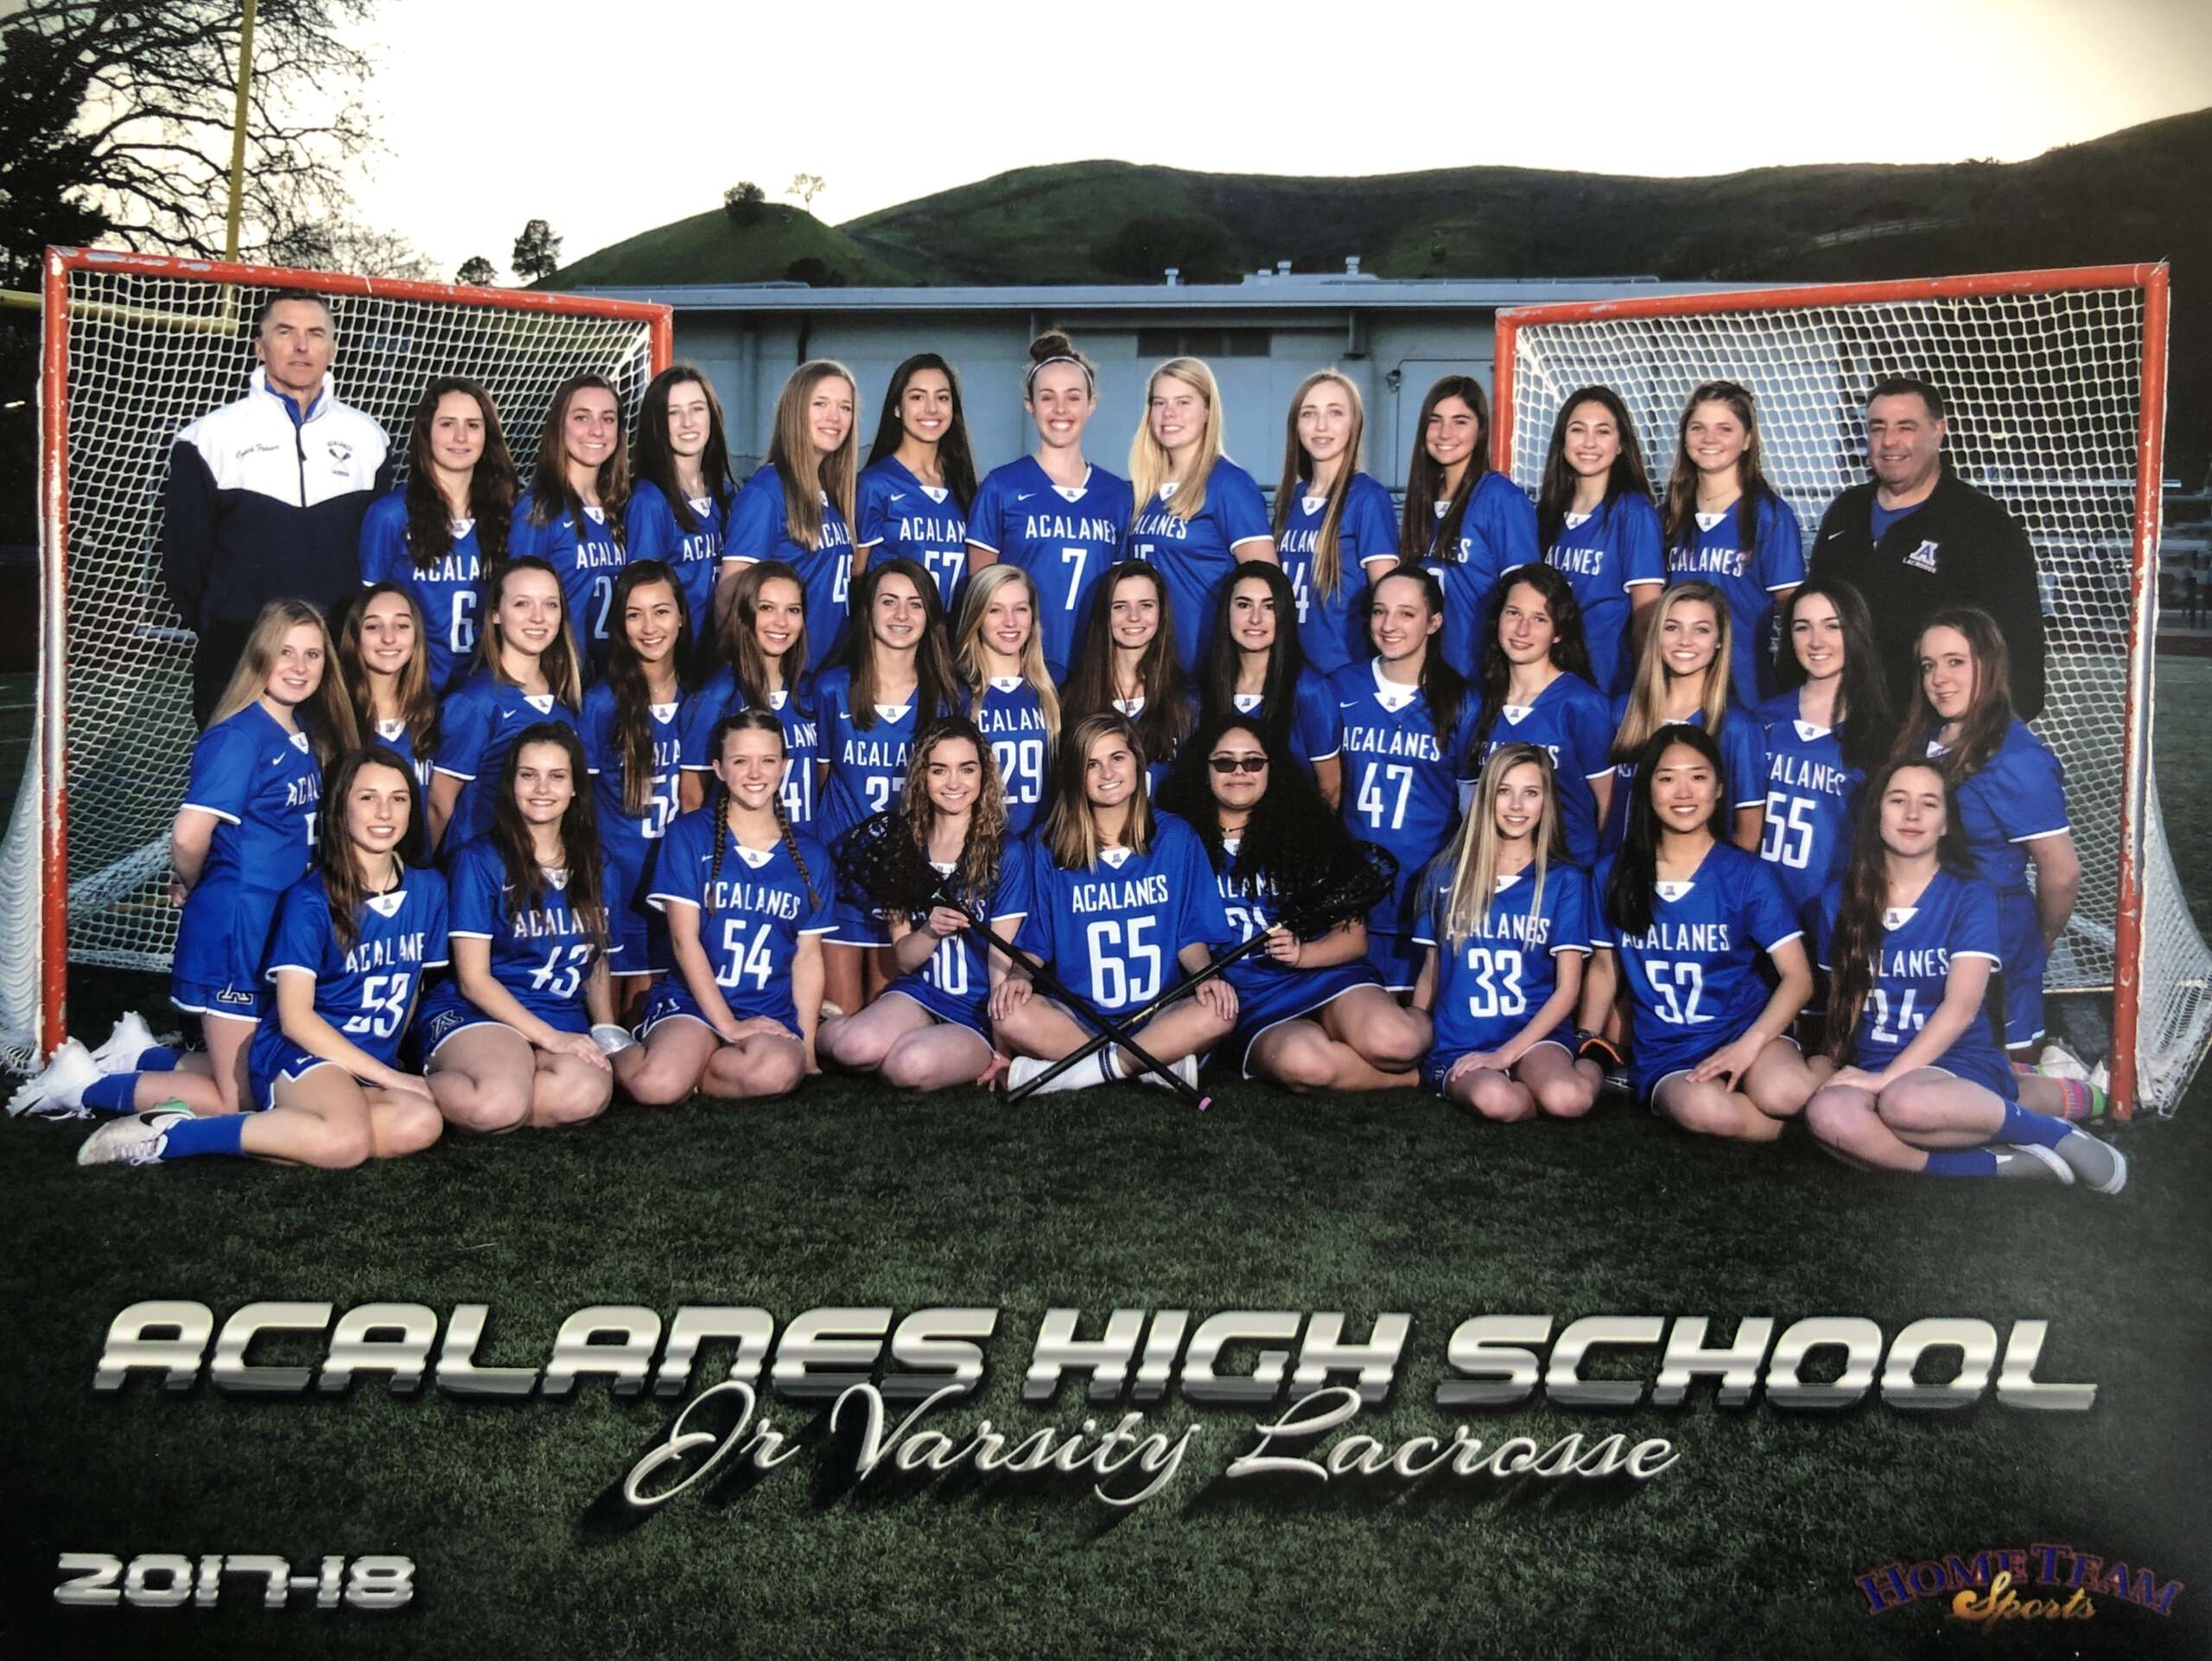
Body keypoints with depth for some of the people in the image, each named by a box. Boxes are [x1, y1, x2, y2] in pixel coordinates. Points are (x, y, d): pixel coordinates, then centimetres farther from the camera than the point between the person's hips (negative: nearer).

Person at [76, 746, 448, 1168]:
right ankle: (172, 1134, -23)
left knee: (421, 1124, -33)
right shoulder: (310, 900, -9)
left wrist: (390, 1068, 11)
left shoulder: (427, 890, 6)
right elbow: (295, 1018, -13)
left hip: (373, 1064, 5)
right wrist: (387, 1076, -17)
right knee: (347, 1141, -40)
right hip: (299, 1051, -5)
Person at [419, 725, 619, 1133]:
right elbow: (472, 978, -6)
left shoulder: (594, 872, 13)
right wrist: (551, 1037, -15)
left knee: (590, 1091, -33)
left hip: (564, 1020, 4)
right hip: (475, 1014, -4)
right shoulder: (480, 861, -2)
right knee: (501, 1101, -38)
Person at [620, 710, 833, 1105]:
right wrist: (728, 1024, -12)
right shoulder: (688, 836, 2)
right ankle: (619, 1056, 4)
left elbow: (808, 957, 8)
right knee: (656, 1086, -32)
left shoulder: (810, 859, 10)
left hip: (773, 1013, 2)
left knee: (778, 1070, -35)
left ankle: (689, 1071, -6)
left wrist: (805, 1043, -2)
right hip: (692, 1001, -2)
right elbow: (684, 939, -4)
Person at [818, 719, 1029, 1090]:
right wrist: (930, 931, -17)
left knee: (913, 1065, -36)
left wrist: (1003, 1044, -13)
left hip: (980, 1015, -4)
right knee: (856, 1047, -30)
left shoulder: (1008, 852, -5)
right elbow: (903, 960, 5)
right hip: (918, 994, 4)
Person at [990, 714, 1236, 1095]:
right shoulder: (1050, 845, 5)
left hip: (1158, 1013, 1)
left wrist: (1207, 977, -13)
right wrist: (1019, 975, -16)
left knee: (1219, 1012, -31)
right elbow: (1035, 941, 6)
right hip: (1074, 1016, 0)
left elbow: (1192, 935, 7)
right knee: (1011, 1016, -31)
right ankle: (1164, 1062, -22)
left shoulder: (1176, 837, 6)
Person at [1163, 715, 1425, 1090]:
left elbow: (1354, 937, 8)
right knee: (1303, 1062, -36)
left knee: (1392, 1041, -34)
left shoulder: (1306, 830, 11)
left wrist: (1301, 953, -11)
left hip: (1321, 971, 1)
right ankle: (1409, 1073, -10)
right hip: (1246, 995, 0)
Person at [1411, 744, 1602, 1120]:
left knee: (1566, 1099, -34)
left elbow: (1568, 988, -1)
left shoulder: (1565, 881, 3)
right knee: (1497, 1100, -36)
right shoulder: (1446, 876, 8)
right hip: (1458, 1043, 0)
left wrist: (1506, 1053, -12)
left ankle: (1589, 1071, -1)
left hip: (1535, 1034, 0)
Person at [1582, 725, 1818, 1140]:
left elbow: (1798, 977, -7)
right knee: (1703, 1109, -36)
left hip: (1744, 1026, 0)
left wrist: (1749, 1043, -20)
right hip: (1665, 1051, 0)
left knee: (1785, 1094, -35)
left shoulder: (1748, 874, -3)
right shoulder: (1614, 875, 3)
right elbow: (1604, 969, 15)